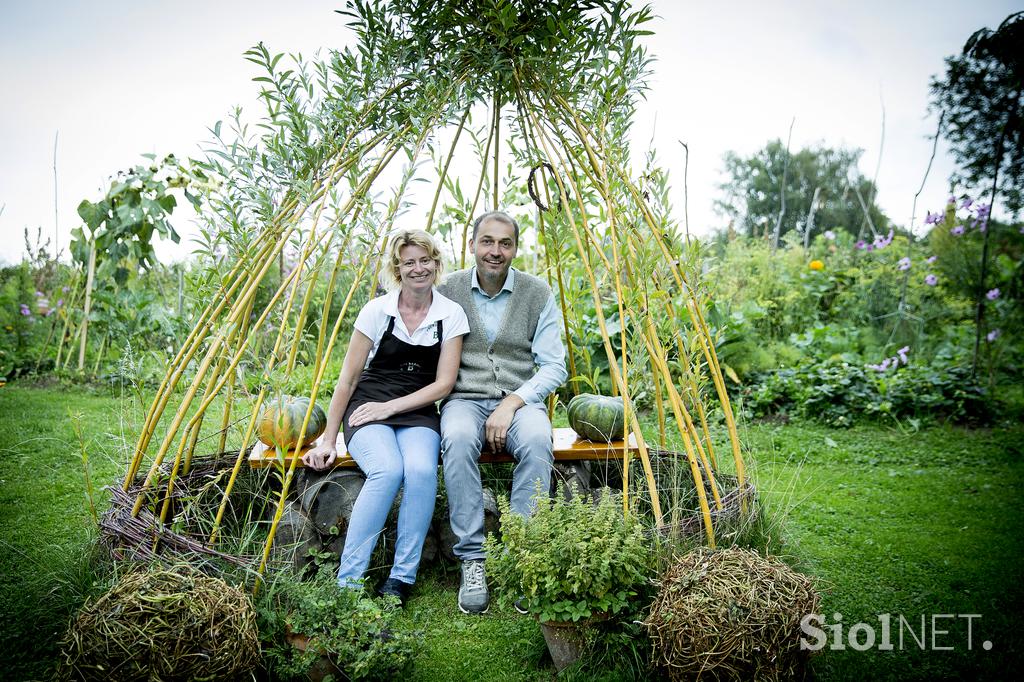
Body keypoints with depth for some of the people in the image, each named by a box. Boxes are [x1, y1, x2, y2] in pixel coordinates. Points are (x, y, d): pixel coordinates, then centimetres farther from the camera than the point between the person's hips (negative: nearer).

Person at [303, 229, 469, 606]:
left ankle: (401, 580, -17)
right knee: (388, 470, -33)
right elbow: (348, 378, 2)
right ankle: (347, 583, -22)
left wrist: (391, 406, -13)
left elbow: (444, 383, -2)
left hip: (418, 412, 1)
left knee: (421, 470, -33)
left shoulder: (451, 315, 0)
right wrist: (328, 441, 0)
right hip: (367, 407, -1)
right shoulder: (376, 311, -2)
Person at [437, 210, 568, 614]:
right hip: (465, 398, 0)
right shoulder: (448, 290, 3)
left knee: (537, 441, -34)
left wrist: (511, 403, -14)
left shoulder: (538, 294, 3)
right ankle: (472, 560, -25)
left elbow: (554, 366, 0)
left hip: (520, 399, 0)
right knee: (458, 440, -35)